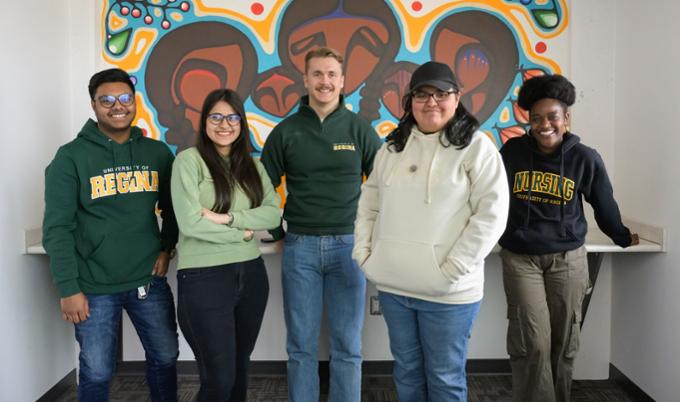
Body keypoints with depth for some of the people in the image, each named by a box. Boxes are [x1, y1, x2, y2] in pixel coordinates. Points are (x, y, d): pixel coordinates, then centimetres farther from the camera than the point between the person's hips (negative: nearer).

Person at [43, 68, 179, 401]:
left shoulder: (158, 152, 5)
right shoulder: (71, 157, -6)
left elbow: (172, 209, 16)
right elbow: (57, 229, -8)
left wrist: (166, 248, 2)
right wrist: (68, 288, -11)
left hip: (149, 281, 3)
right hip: (94, 287, -3)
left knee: (165, 357, 15)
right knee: (96, 372, 10)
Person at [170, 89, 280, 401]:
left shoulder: (252, 165, 9)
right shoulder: (189, 160, -7)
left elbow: (273, 214, -3)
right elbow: (190, 223, -16)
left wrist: (229, 218, -16)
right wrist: (242, 233, -7)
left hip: (251, 274, 6)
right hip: (204, 278, -5)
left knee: (239, 369, 19)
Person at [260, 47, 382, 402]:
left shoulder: (359, 128, 3)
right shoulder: (286, 131, 3)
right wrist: (278, 232, 5)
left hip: (348, 245, 0)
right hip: (300, 247, 1)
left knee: (347, 347, 7)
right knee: (301, 346, 9)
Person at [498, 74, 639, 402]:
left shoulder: (585, 158, -4)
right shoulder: (513, 151, -4)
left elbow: (604, 205, 10)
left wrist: (623, 238, 22)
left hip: (568, 259, 1)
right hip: (520, 258, -1)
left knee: (563, 342, 9)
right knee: (532, 342, -7)